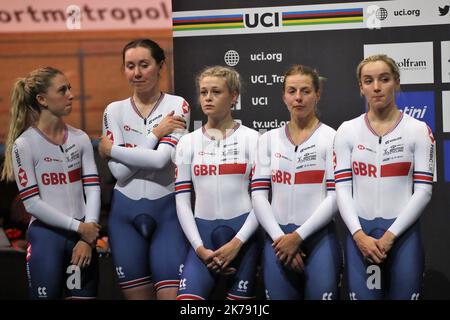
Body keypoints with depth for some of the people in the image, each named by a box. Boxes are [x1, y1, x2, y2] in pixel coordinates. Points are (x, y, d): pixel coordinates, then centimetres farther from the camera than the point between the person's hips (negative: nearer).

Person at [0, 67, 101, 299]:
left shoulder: (80, 139, 5)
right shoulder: (24, 145, -7)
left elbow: (93, 187, 1)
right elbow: (32, 203, -10)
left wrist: (88, 238, -10)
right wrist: (78, 227, -12)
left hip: (83, 236, 4)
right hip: (45, 235, -4)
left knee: (85, 295, 6)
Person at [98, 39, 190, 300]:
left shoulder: (177, 106, -3)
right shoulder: (115, 110, 5)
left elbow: (161, 159, -17)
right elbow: (119, 171, -7)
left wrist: (111, 149, -8)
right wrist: (155, 134, -10)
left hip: (166, 211, -3)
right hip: (125, 212, 3)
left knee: (173, 296, -10)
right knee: (137, 296, 9)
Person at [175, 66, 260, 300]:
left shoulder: (251, 139, 3)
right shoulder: (188, 143, 10)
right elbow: (182, 201, 6)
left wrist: (237, 243, -11)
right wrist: (199, 248, -5)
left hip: (243, 234, -1)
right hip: (203, 232, 2)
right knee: (186, 298, -15)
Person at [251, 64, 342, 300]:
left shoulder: (331, 138, 1)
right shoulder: (268, 139, 11)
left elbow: (335, 196, -6)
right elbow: (259, 194, 4)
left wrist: (299, 236, -11)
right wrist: (280, 237, -7)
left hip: (319, 236, -3)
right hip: (278, 238, 3)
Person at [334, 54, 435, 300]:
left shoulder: (418, 130, 1)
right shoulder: (347, 131, 7)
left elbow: (423, 190, -4)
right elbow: (342, 189, 2)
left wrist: (390, 235, -11)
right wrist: (359, 235, -11)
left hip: (403, 233, -1)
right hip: (360, 235, 1)